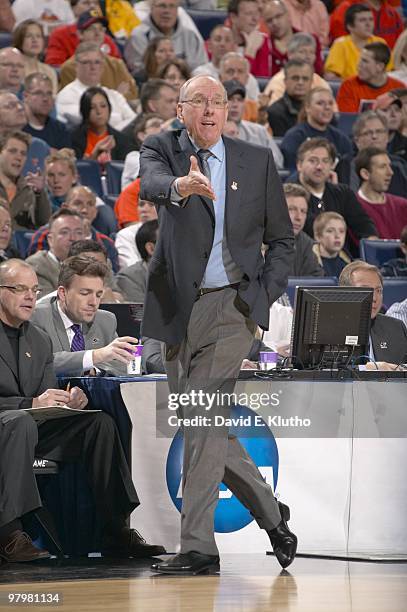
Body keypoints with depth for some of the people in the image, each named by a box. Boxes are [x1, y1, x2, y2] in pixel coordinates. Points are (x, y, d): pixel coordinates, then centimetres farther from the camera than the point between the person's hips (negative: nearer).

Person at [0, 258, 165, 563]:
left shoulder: (40, 340, 17)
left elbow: (49, 395, 14)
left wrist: (71, 400, -10)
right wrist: (30, 404, -25)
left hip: (33, 428, 7)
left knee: (101, 423, -12)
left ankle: (116, 532, -13)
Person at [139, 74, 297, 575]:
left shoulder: (257, 161, 5)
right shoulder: (160, 149, 3)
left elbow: (282, 238, 13)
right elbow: (151, 183, -22)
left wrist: (265, 293, -2)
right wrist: (180, 186, -45)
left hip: (232, 307, -2)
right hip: (180, 308, 2)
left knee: (203, 416, -14)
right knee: (202, 423, 9)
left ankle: (197, 546, -14)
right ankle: (270, 512, 27)